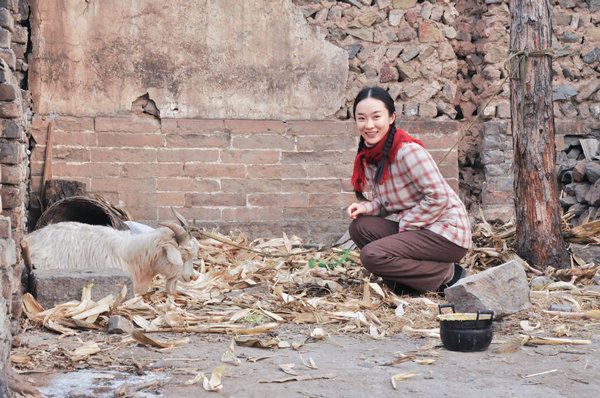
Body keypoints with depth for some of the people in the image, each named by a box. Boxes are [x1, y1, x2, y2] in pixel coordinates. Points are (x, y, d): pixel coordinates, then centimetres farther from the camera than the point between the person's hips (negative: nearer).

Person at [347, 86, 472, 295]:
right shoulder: (368, 155, 6)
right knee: (359, 227, -7)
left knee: (371, 255, -21)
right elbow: (384, 201, 16)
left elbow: (438, 196, -20)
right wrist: (366, 207, -6)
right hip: (412, 228, 8)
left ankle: (448, 275, -9)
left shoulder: (408, 150, -20)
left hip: (446, 232, -8)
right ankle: (408, 279, 1)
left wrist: (405, 225, -14)